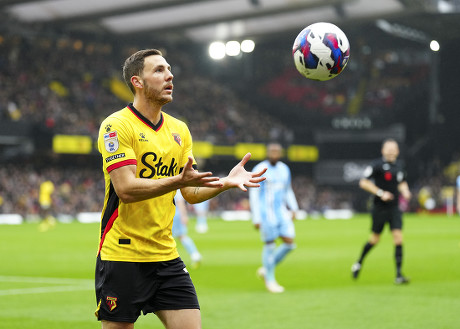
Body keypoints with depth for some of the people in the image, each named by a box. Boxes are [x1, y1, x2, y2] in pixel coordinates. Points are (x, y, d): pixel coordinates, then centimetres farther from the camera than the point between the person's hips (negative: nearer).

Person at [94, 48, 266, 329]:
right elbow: (126, 189, -21)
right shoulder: (116, 126, -10)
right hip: (122, 256, -6)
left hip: (166, 257, 6)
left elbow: (191, 193, 13)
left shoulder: (179, 130, 12)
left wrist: (226, 182, -5)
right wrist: (178, 180, -33)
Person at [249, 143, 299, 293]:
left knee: (289, 242, -3)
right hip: (266, 213, -6)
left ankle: (266, 270, 15)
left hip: (281, 211, 6)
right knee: (270, 245, -2)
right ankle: (270, 281, 12)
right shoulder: (259, 170, -8)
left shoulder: (284, 169, 11)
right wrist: (256, 218, -13)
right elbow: (254, 195, -9)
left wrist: (293, 209, 10)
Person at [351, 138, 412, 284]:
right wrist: (380, 193, -18)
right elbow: (363, 182, -12)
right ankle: (359, 263, 33)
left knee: (398, 238, -8)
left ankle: (399, 274, -7)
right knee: (375, 239, 6)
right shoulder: (377, 165, -10)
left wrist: (405, 191, 3)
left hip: (394, 208, 5)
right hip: (380, 208, -4)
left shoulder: (398, 165, 9)